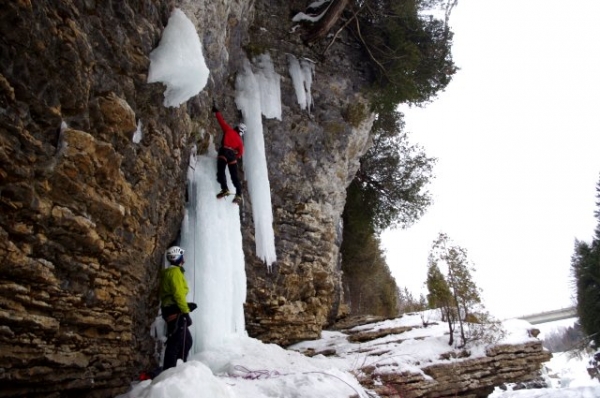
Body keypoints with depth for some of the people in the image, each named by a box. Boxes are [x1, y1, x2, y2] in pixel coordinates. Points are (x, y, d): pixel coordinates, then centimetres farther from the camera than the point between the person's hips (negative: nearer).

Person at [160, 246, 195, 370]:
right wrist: (186, 312, -19)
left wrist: (186, 306, 17)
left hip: (172, 310, 10)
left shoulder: (170, 272, 20)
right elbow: (178, 294, -19)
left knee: (186, 341, 15)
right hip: (175, 312, -10)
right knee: (176, 342, -10)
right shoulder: (175, 272, -11)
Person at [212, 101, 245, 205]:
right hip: (233, 155, 4)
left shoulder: (228, 130, 12)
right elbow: (240, 153, 16)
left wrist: (216, 111, 26)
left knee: (221, 172, -11)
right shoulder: (240, 140, 20)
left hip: (224, 152, -4)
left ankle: (225, 189, -30)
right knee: (234, 176, 6)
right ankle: (238, 195, -4)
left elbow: (221, 120, 15)